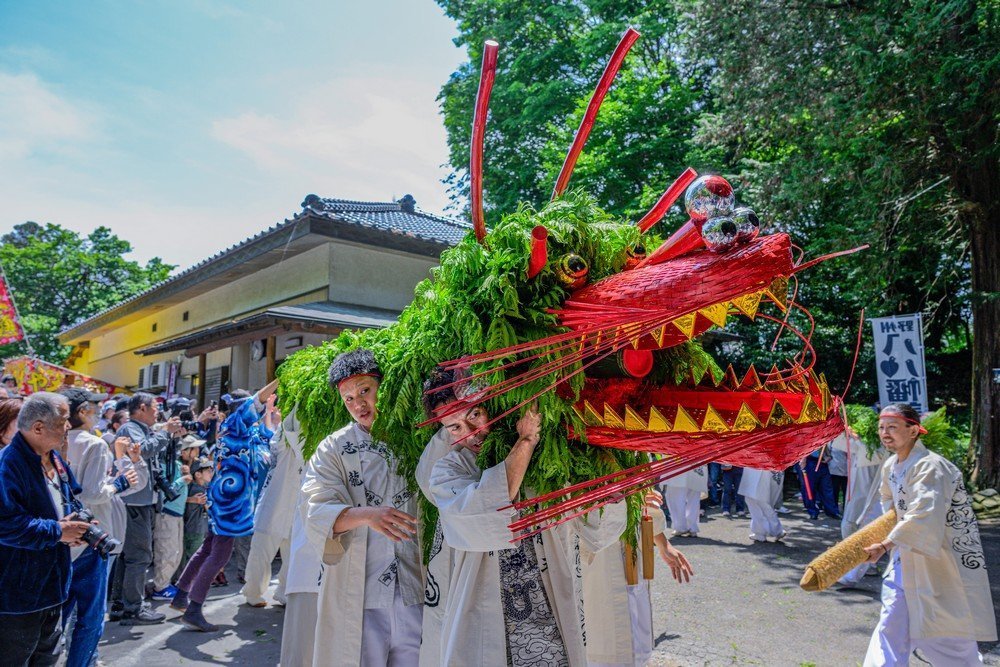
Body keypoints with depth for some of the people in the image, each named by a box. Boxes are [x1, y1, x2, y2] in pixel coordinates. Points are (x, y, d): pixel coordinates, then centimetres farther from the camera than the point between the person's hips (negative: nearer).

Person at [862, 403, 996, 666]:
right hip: (908, 556, 8)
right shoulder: (890, 466, 4)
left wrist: (886, 545, -40)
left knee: (947, 628, 3)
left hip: (942, 558, -7)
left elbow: (925, 517, -35)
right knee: (893, 621, 6)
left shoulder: (930, 466, -23)